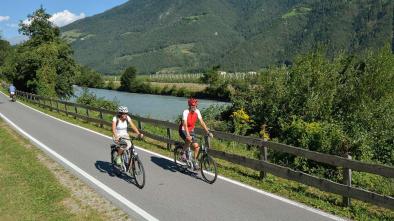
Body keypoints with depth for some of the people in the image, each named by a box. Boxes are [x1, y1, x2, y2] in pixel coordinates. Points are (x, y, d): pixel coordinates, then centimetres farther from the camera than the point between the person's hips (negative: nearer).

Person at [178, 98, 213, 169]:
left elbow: (202, 122, -9)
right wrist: (188, 135, -45)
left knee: (196, 146, -9)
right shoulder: (186, 112, -24)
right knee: (189, 139, -36)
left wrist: (208, 132, -17)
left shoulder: (197, 111, -9)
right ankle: (183, 152, -10)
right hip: (183, 130, -5)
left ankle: (195, 161, 11)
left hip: (191, 130, 5)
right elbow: (185, 125, -33)